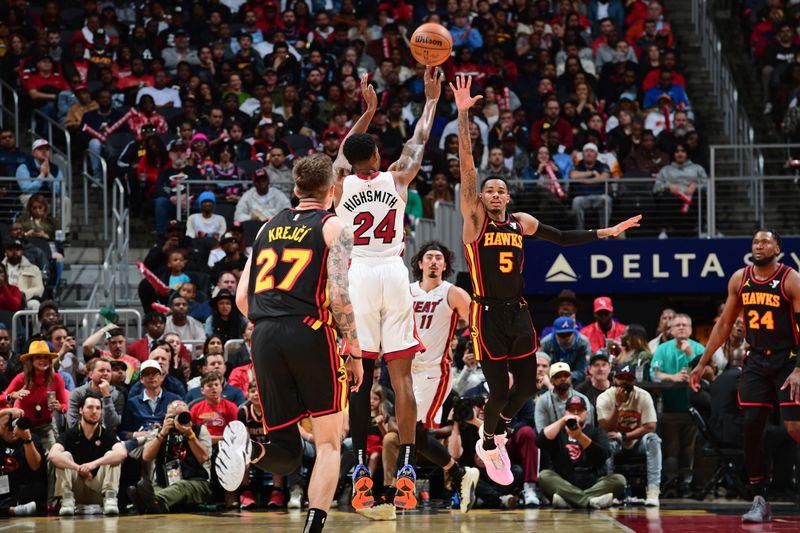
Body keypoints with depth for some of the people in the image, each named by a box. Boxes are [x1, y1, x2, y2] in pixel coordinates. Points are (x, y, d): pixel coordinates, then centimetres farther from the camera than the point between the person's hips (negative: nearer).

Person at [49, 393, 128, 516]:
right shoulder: (70, 434, -1)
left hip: (98, 488, 0)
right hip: (76, 490, 0)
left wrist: (94, 464, -34)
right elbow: (52, 455, -21)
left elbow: (122, 453, -22)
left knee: (111, 456, -18)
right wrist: (78, 468, -32)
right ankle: (67, 500, -26)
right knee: (65, 456, -19)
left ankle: (110, 499, -26)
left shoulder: (107, 434, 0)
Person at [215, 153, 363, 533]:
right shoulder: (333, 227, 4)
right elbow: (339, 295, -9)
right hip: (311, 332, -4)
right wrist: (355, 352, -1)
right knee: (329, 442, 7)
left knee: (287, 453, 9)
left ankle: (251, 449, -24)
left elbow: (242, 298, 17)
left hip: (265, 337, 4)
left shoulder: (269, 227, 19)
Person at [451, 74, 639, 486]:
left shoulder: (521, 222, 11)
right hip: (487, 314, -5)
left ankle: (498, 430, 33)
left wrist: (606, 233, 18)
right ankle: (489, 445, 19)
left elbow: (561, 238, 21)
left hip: (517, 312, 5)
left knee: (526, 386, 6)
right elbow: (467, 166, -11)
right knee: (499, 390, -6)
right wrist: (463, 114, -19)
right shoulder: (474, 217, -3)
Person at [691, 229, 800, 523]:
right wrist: (702, 363, 11)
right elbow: (724, 325, 13)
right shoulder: (739, 279, 3)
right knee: (751, 428, -3)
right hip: (756, 361, 5)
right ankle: (759, 501, 3)